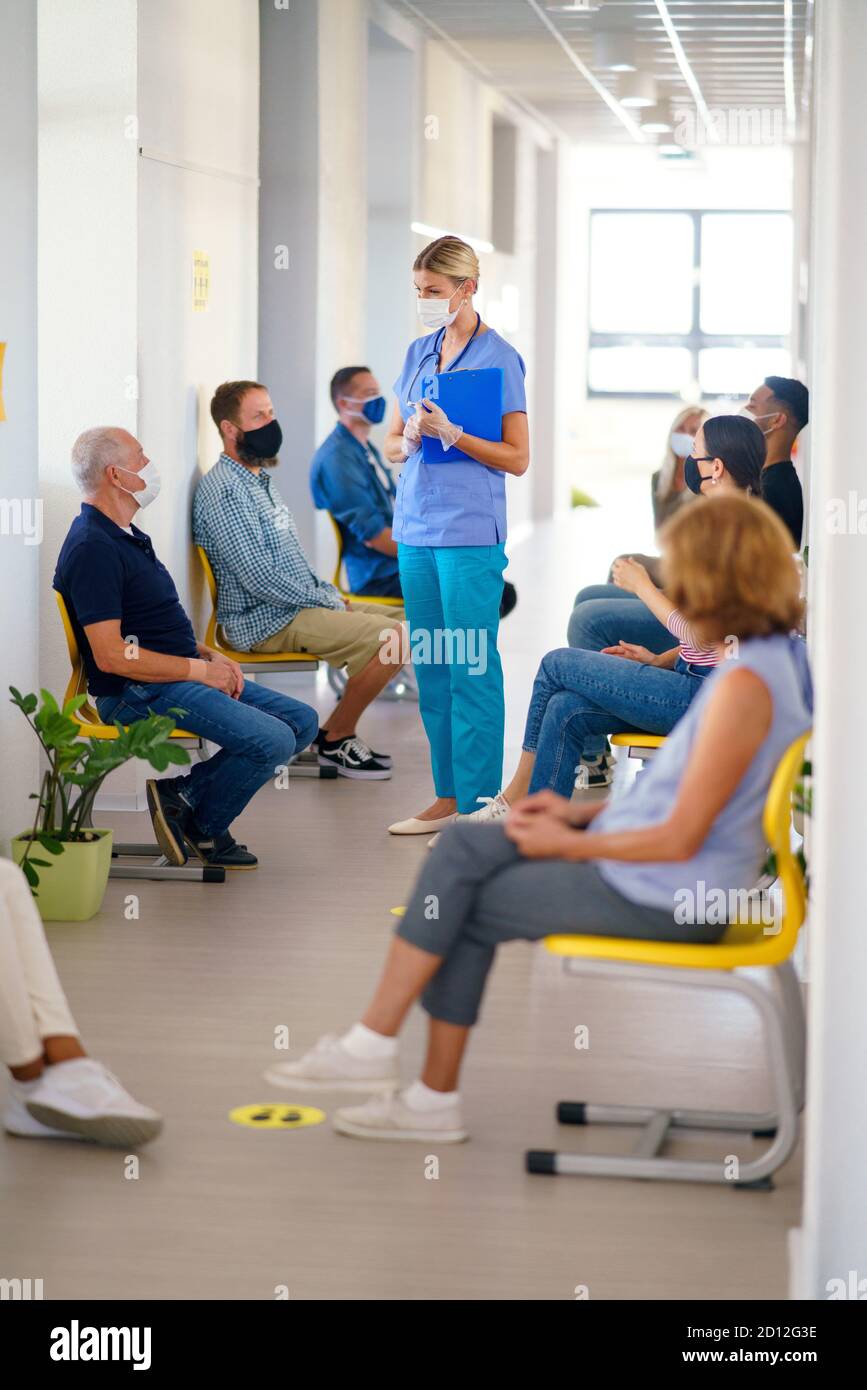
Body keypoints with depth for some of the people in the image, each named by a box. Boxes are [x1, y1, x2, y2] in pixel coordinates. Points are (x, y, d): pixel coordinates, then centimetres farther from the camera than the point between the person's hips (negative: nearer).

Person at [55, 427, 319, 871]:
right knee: (273, 741, -22)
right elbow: (110, 655, -23)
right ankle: (201, 829, 0)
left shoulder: (126, 535, 17)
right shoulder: (92, 548, -17)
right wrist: (201, 670, -15)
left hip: (180, 677, 10)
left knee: (302, 721, 4)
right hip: (139, 694, -10)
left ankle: (183, 792, 1)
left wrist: (211, 655, 6)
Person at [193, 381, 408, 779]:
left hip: (303, 603, 11)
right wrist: (327, 604, -15)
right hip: (267, 622, -11)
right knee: (394, 637, -21)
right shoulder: (224, 490, -17)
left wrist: (331, 594, 10)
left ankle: (338, 734, 9)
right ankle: (336, 739, -6)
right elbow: (259, 577, -23)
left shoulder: (260, 478, 16)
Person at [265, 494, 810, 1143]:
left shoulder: (745, 684, -24)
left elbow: (680, 838, -23)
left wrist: (571, 844, -9)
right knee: (462, 846, 5)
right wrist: (582, 811, 11)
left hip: (662, 898, -10)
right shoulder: (775, 658, 8)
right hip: (672, 882, 10)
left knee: (463, 908, -1)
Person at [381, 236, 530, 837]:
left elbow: (517, 458, -7)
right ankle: (448, 796, 16)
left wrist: (450, 432, -17)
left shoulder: (499, 358, -5)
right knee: (430, 667, 9)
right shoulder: (419, 353, 14)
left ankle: (479, 805, -1)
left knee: (472, 668, -5)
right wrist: (410, 438, -4)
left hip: (470, 531, -7)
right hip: (417, 526, 7)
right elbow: (392, 445, 18)